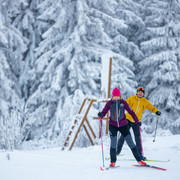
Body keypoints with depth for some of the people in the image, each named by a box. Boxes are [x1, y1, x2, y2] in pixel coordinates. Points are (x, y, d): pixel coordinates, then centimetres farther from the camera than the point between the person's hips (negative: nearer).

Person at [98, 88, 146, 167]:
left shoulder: (123, 102, -5)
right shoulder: (109, 103, -4)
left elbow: (131, 112, 2)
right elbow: (104, 112, -6)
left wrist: (137, 121, -1)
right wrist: (101, 115, -29)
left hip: (123, 125, 0)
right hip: (113, 125, 0)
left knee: (130, 142, -2)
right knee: (113, 143, -10)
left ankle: (139, 160, 5)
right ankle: (113, 161, 6)